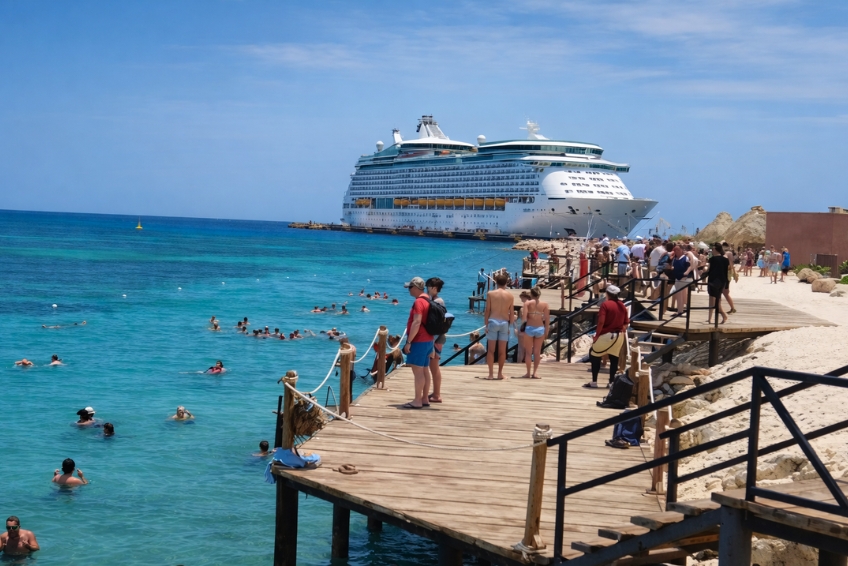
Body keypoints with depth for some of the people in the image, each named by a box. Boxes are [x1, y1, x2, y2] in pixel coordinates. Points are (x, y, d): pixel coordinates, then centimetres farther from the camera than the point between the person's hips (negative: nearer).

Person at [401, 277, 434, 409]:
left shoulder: (419, 302, -17)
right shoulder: (427, 300, 14)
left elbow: (417, 323, -24)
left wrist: (408, 341, -22)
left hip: (419, 341, -10)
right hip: (427, 340, 10)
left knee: (417, 370, -8)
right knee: (424, 370, 12)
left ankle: (417, 401, -7)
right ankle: (424, 399, 16)